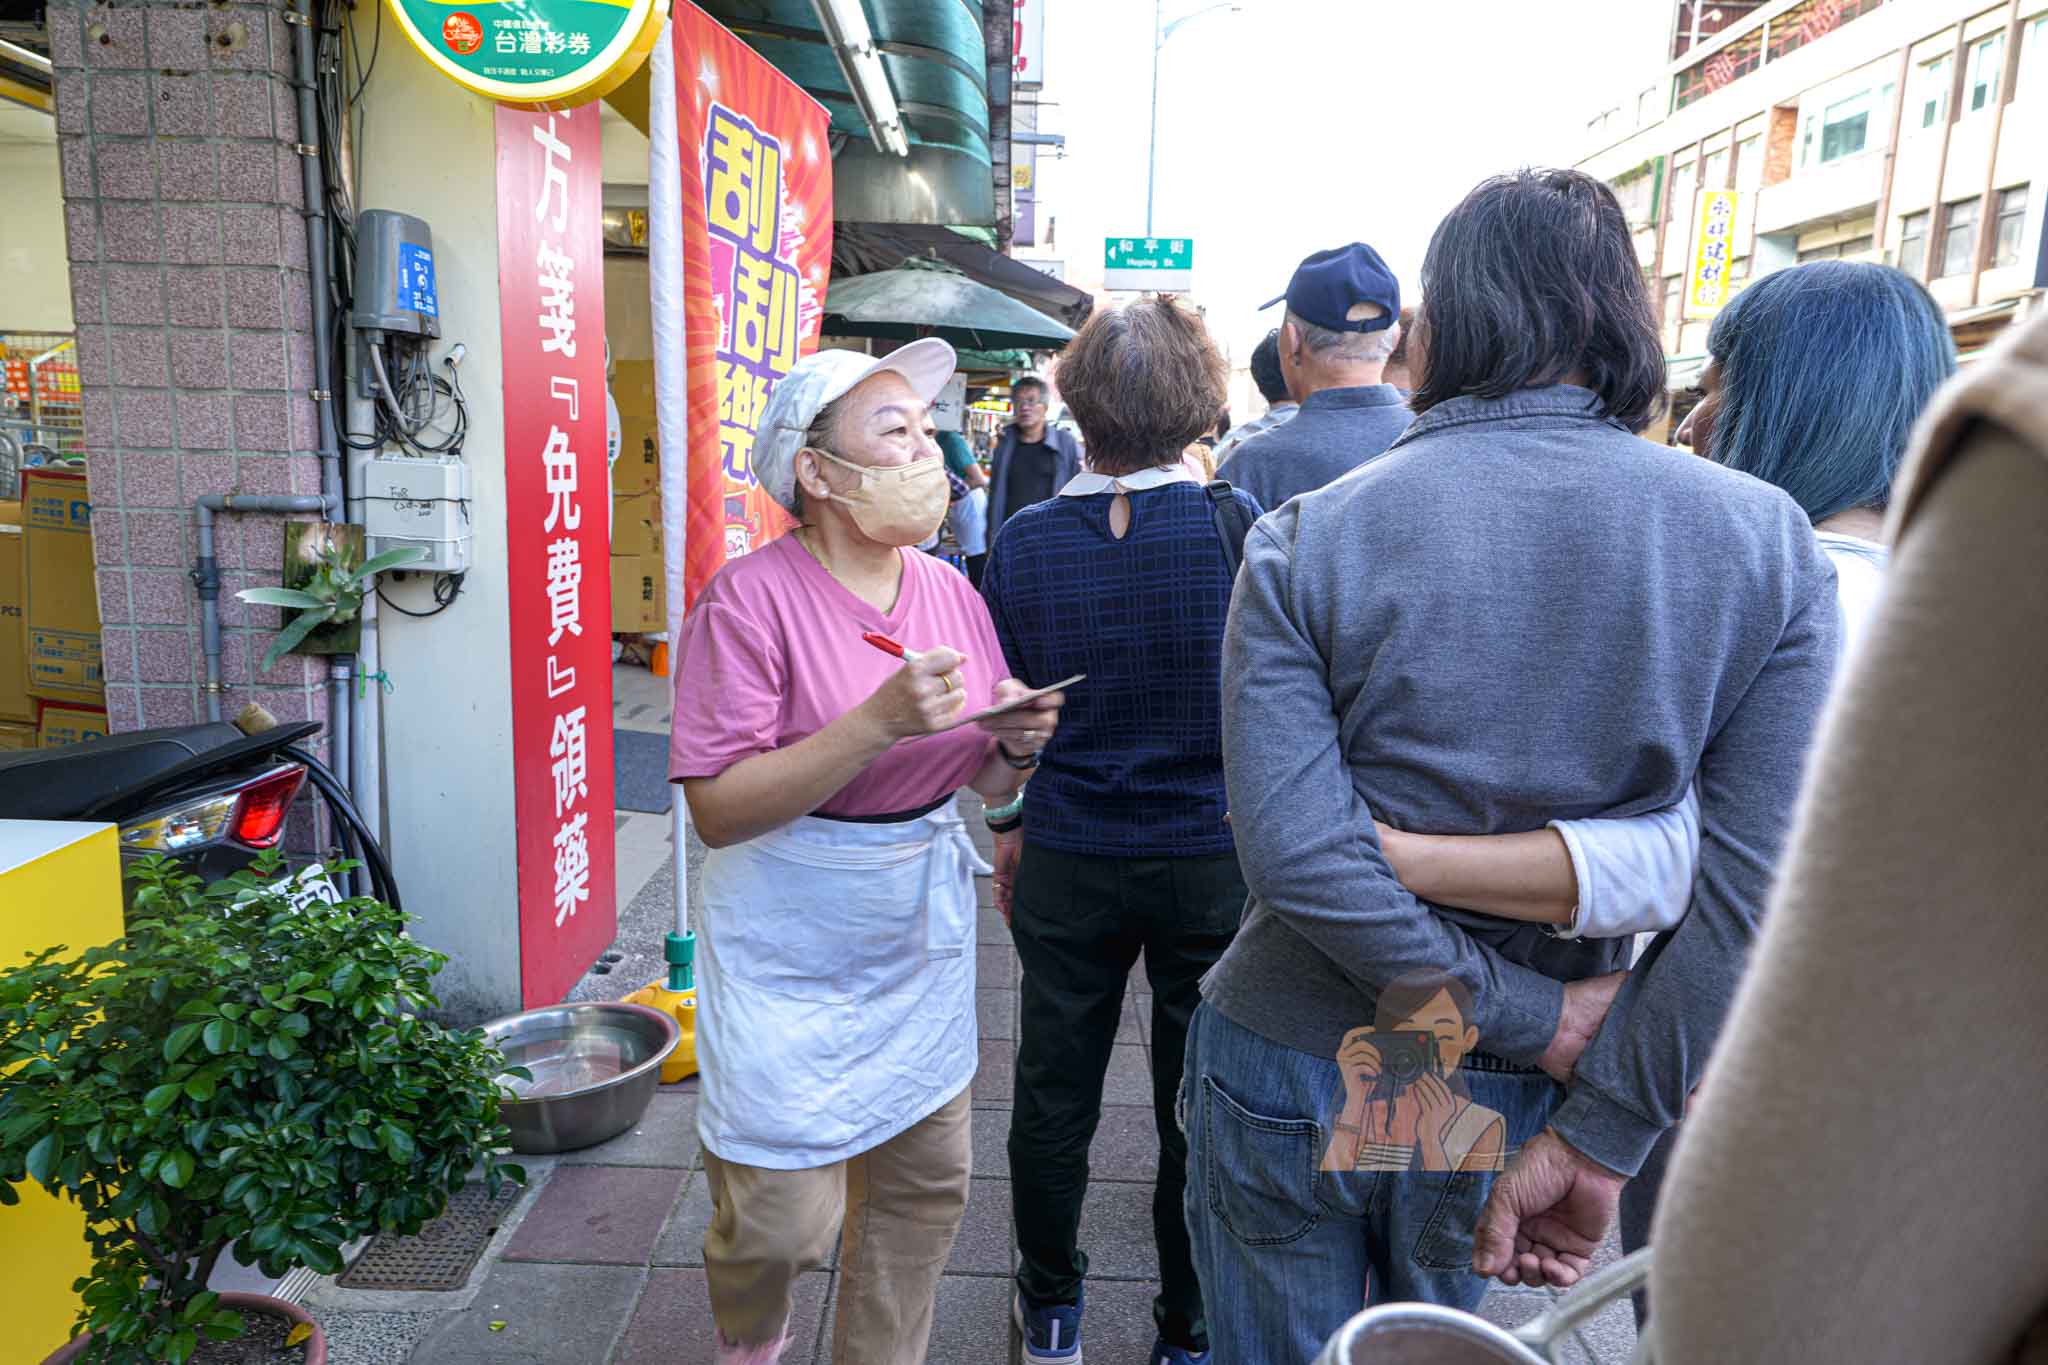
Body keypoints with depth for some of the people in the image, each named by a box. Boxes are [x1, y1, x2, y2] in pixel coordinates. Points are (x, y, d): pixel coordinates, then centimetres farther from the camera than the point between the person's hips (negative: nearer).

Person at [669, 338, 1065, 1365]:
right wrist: (880, 723, -29)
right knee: (782, 1219, 3)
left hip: (922, 931, 6)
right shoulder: (750, 599, -15)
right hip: (794, 946, -5)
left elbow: (987, 784, 11)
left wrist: (1015, 744, -12)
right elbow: (719, 807, -21)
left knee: (924, 1184, 14)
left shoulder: (950, 592, 2)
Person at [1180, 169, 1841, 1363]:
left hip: (1291, 1071, -2)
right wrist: (1596, 1139, -12)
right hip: (1502, 1102, 3)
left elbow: (1293, 846, -24)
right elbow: (1764, 890, -16)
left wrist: (1535, 1020, -14)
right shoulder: (1768, 543, -10)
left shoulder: (1302, 540, -15)